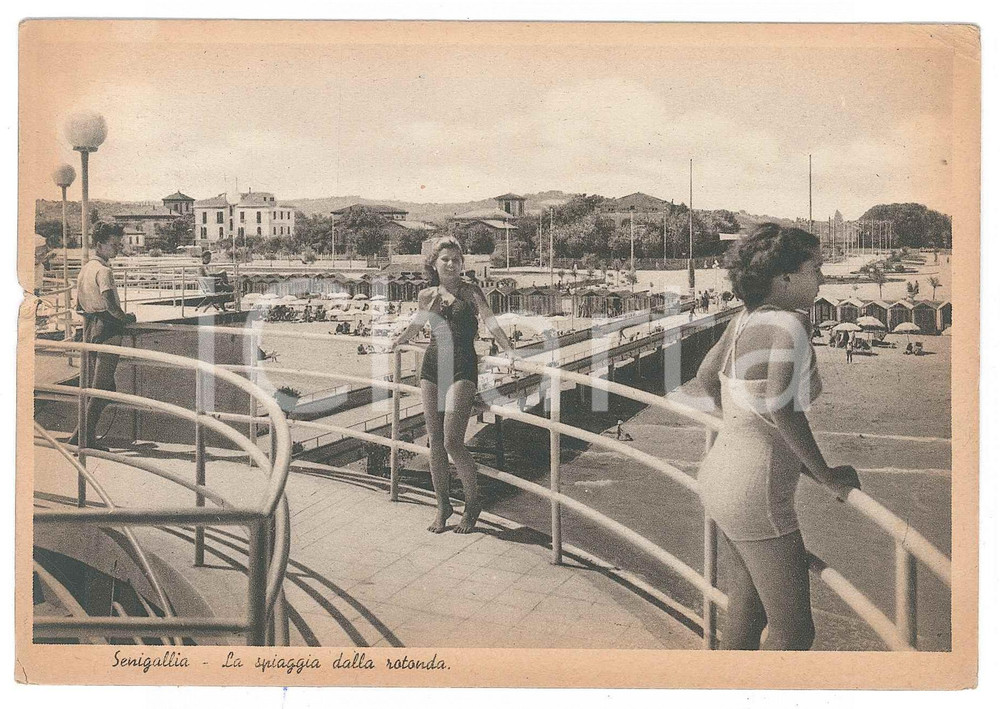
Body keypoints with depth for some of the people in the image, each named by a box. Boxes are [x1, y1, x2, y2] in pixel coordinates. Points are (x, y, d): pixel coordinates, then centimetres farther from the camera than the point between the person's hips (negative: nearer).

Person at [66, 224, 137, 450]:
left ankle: (86, 437, 17)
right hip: (107, 330, -9)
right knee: (103, 388, -5)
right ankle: (84, 435, -5)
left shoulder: (85, 268, 16)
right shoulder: (103, 270, -13)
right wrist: (126, 318, -8)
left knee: (91, 386, 13)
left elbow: (79, 306, 21)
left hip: (89, 329, 9)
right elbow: (111, 305, -24)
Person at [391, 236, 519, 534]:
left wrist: (510, 351, -25)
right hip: (432, 365, 5)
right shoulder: (426, 296, 10)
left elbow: (490, 322, -12)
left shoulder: (470, 291, -1)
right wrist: (392, 344, 28)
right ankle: (442, 506, 20)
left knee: (452, 441, -12)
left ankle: (472, 503, 10)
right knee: (435, 442, 6)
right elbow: (415, 325, 26)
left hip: (462, 367, -4)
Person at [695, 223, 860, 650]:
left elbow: (706, 376, 19)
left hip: (720, 476, 9)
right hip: (756, 498, -9)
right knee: (794, 631, 5)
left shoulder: (745, 320, 5)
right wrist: (826, 474, -18)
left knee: (746, 614, 21)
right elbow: (781, 406, -30)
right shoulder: (788, 323, -19)